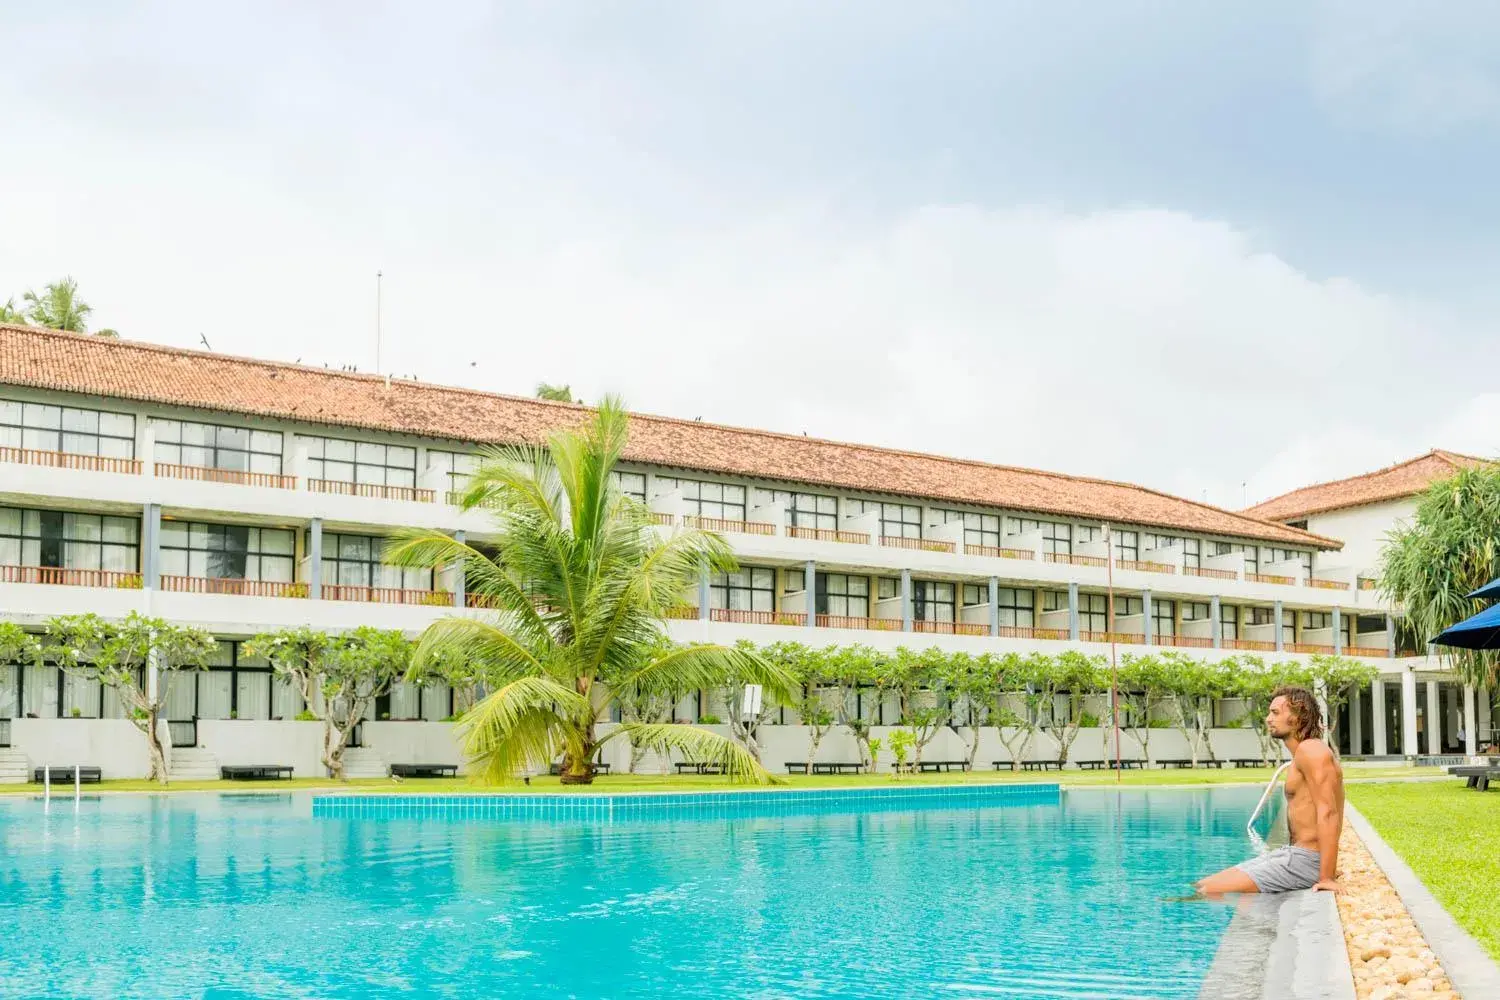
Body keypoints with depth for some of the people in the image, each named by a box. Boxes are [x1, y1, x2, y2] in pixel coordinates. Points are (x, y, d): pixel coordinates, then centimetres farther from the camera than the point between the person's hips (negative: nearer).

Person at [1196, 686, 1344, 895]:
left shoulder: (1310, 750, -14)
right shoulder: (1302, 754, 19)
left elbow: (1328, 813, -23)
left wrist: (1327, 878, -27)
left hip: (1306, 860, -10)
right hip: (1291, 852, 10)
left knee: (1209, 892, -19)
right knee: (1203, 885, 6)